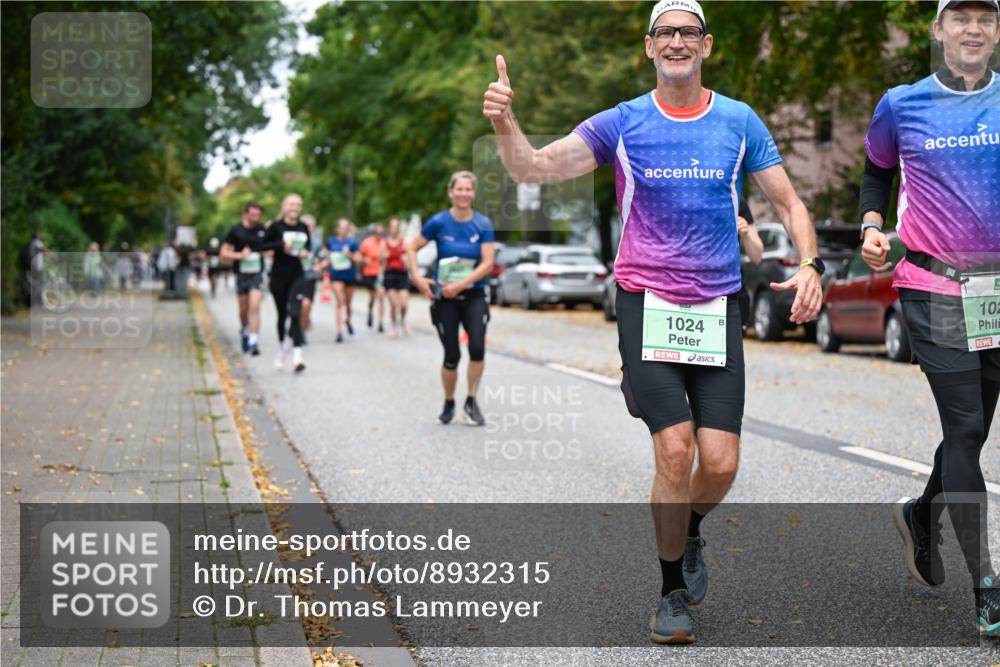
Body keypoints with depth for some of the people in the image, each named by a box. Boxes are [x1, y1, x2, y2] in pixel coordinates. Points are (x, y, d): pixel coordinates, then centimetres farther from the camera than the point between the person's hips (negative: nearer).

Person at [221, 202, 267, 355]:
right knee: (244, 310, 12)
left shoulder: (262, 230, 3)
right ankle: (244, 331, 40)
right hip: (241, 274, 0)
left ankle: (253, 341, -18)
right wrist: (240, 255, -16)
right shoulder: (236, 230, -3)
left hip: (257, 274, 0)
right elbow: (223, 253, -2)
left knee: (255, 307, -15)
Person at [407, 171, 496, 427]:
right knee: (452, 355, 2)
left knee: (477, 347, -19)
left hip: (474, 295, 0)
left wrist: (459, 285, -17)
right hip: (444, 298, 0)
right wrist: (418, 278, -10)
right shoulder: (439, 222, -6)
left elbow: (488, 263, -10)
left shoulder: (483, 224, -5)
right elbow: (411, 248, 2)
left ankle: (471, 401, -2)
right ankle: (448, 404, 24)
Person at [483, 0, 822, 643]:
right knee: (675, 449, -12)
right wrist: (504, 122, -27)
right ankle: (674, 593, 8)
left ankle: (689, 531, 31)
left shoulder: (740, 122, 5)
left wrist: (810, 264, -9)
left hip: (719, 307, 2)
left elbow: (789, 203, 9)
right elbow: (534, 167, -7)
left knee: (720, 463, -5)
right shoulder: (621, 124, 1)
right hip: (647, 302, -2)